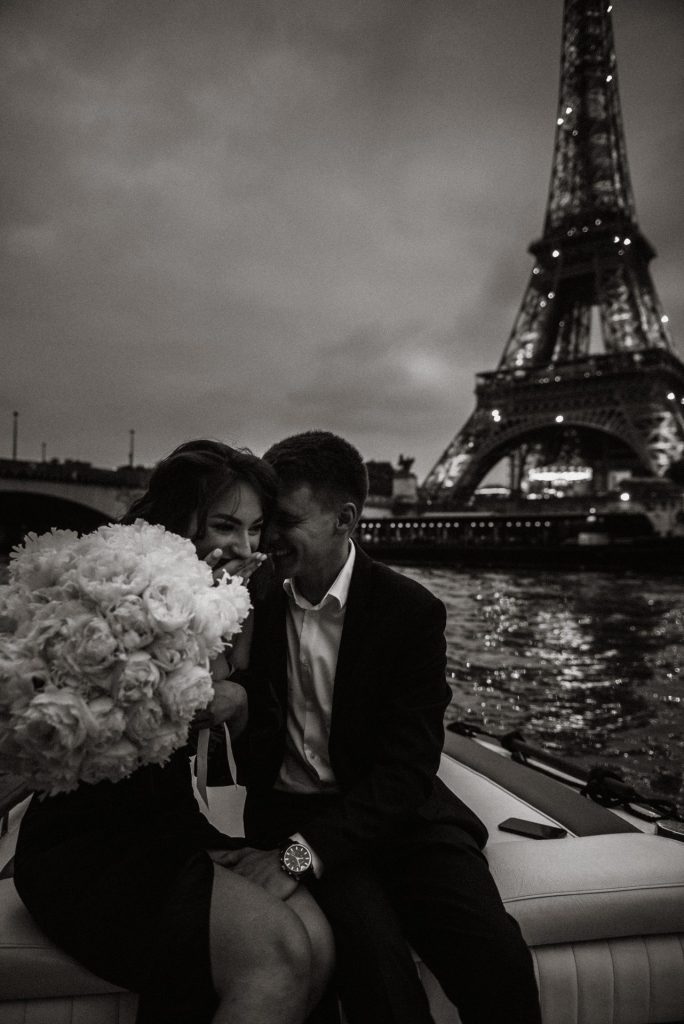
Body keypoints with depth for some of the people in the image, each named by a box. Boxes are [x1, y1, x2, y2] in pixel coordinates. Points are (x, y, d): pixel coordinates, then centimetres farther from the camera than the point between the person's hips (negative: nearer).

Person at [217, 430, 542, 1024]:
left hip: (397, 812, 0)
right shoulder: (254, 601, 0)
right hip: (291, 810, 1)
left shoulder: (411, 611, -8)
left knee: (496, 955, -23)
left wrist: (302, 853, -24)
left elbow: (408, 767, -15)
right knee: (372, 944, -29)